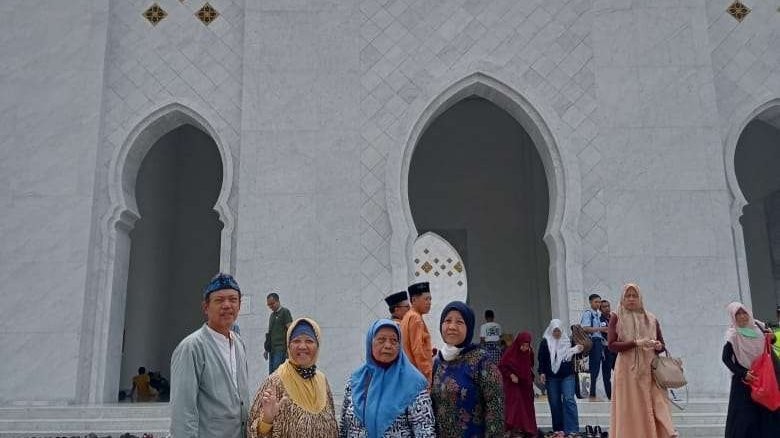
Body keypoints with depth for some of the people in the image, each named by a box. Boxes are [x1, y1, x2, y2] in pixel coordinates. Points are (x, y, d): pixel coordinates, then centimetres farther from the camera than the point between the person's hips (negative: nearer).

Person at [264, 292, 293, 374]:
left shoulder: (285, 312, -3)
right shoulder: (272, 315, 20)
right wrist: (266, 349, 18)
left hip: (281, 349, -8)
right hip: (272, 349, 8)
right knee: (271, 374, 6)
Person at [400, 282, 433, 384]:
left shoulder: (407, 317, 16)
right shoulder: (416, 318, -12)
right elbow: (417, 350, -19)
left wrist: (429, 350, 11)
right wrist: (428, 374, -19)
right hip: (420, 374, -10)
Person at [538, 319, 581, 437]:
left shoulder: (568, 340, 6)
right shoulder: (545, 342, 3)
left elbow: (573, 355, 19)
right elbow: (541, 359, 2)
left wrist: (578, 351, -1)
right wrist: (542, 372, -7)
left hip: (567, 375, 0)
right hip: (551, 377, 0)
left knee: (569, 400, -9)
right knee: (555, 402, 5)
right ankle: (558, 428, 15)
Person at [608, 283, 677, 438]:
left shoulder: (651, 319, 13)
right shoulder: (616, 318, 4)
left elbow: (662, 345, 20)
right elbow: (611, 344, -6)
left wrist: (658, 346, -4)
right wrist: (636, 343, -17)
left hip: (650, 371, 2)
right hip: (627, 372, -2)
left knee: (656, 409, -5)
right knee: (630, 412, -3)